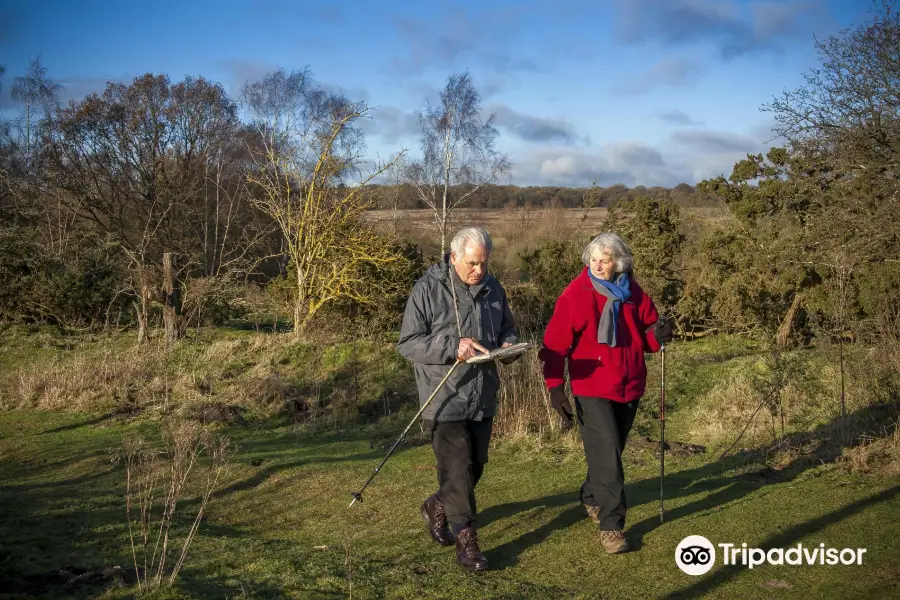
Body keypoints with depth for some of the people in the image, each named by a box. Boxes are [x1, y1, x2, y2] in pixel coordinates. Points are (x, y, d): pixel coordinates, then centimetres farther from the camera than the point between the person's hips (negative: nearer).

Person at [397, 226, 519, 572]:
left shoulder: (493, 289, 6)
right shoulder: (428, 289, -11)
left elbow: (508, 328, 20)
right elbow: (408, 343, -13)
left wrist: (509, 345, -5)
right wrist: (453, 346, -25)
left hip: (483, 398, 6)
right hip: (445, 400, -6)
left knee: (475, 466, 16)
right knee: (457, 470, -5)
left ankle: (436, 507, 42)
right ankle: (466, 542, 8)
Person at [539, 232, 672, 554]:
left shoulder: (634, 294, 2)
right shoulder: (575, 295, -11)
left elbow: (646, 335, 12)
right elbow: (556, 345, -11)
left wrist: (657, 335, -12)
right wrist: (556, 388, -16)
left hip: (629, 388, 5)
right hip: (592, 389, -5)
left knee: (610, 451, 17)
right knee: (607, 456, -10)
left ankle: (591, 497, 42)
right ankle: (611, 525, -1)